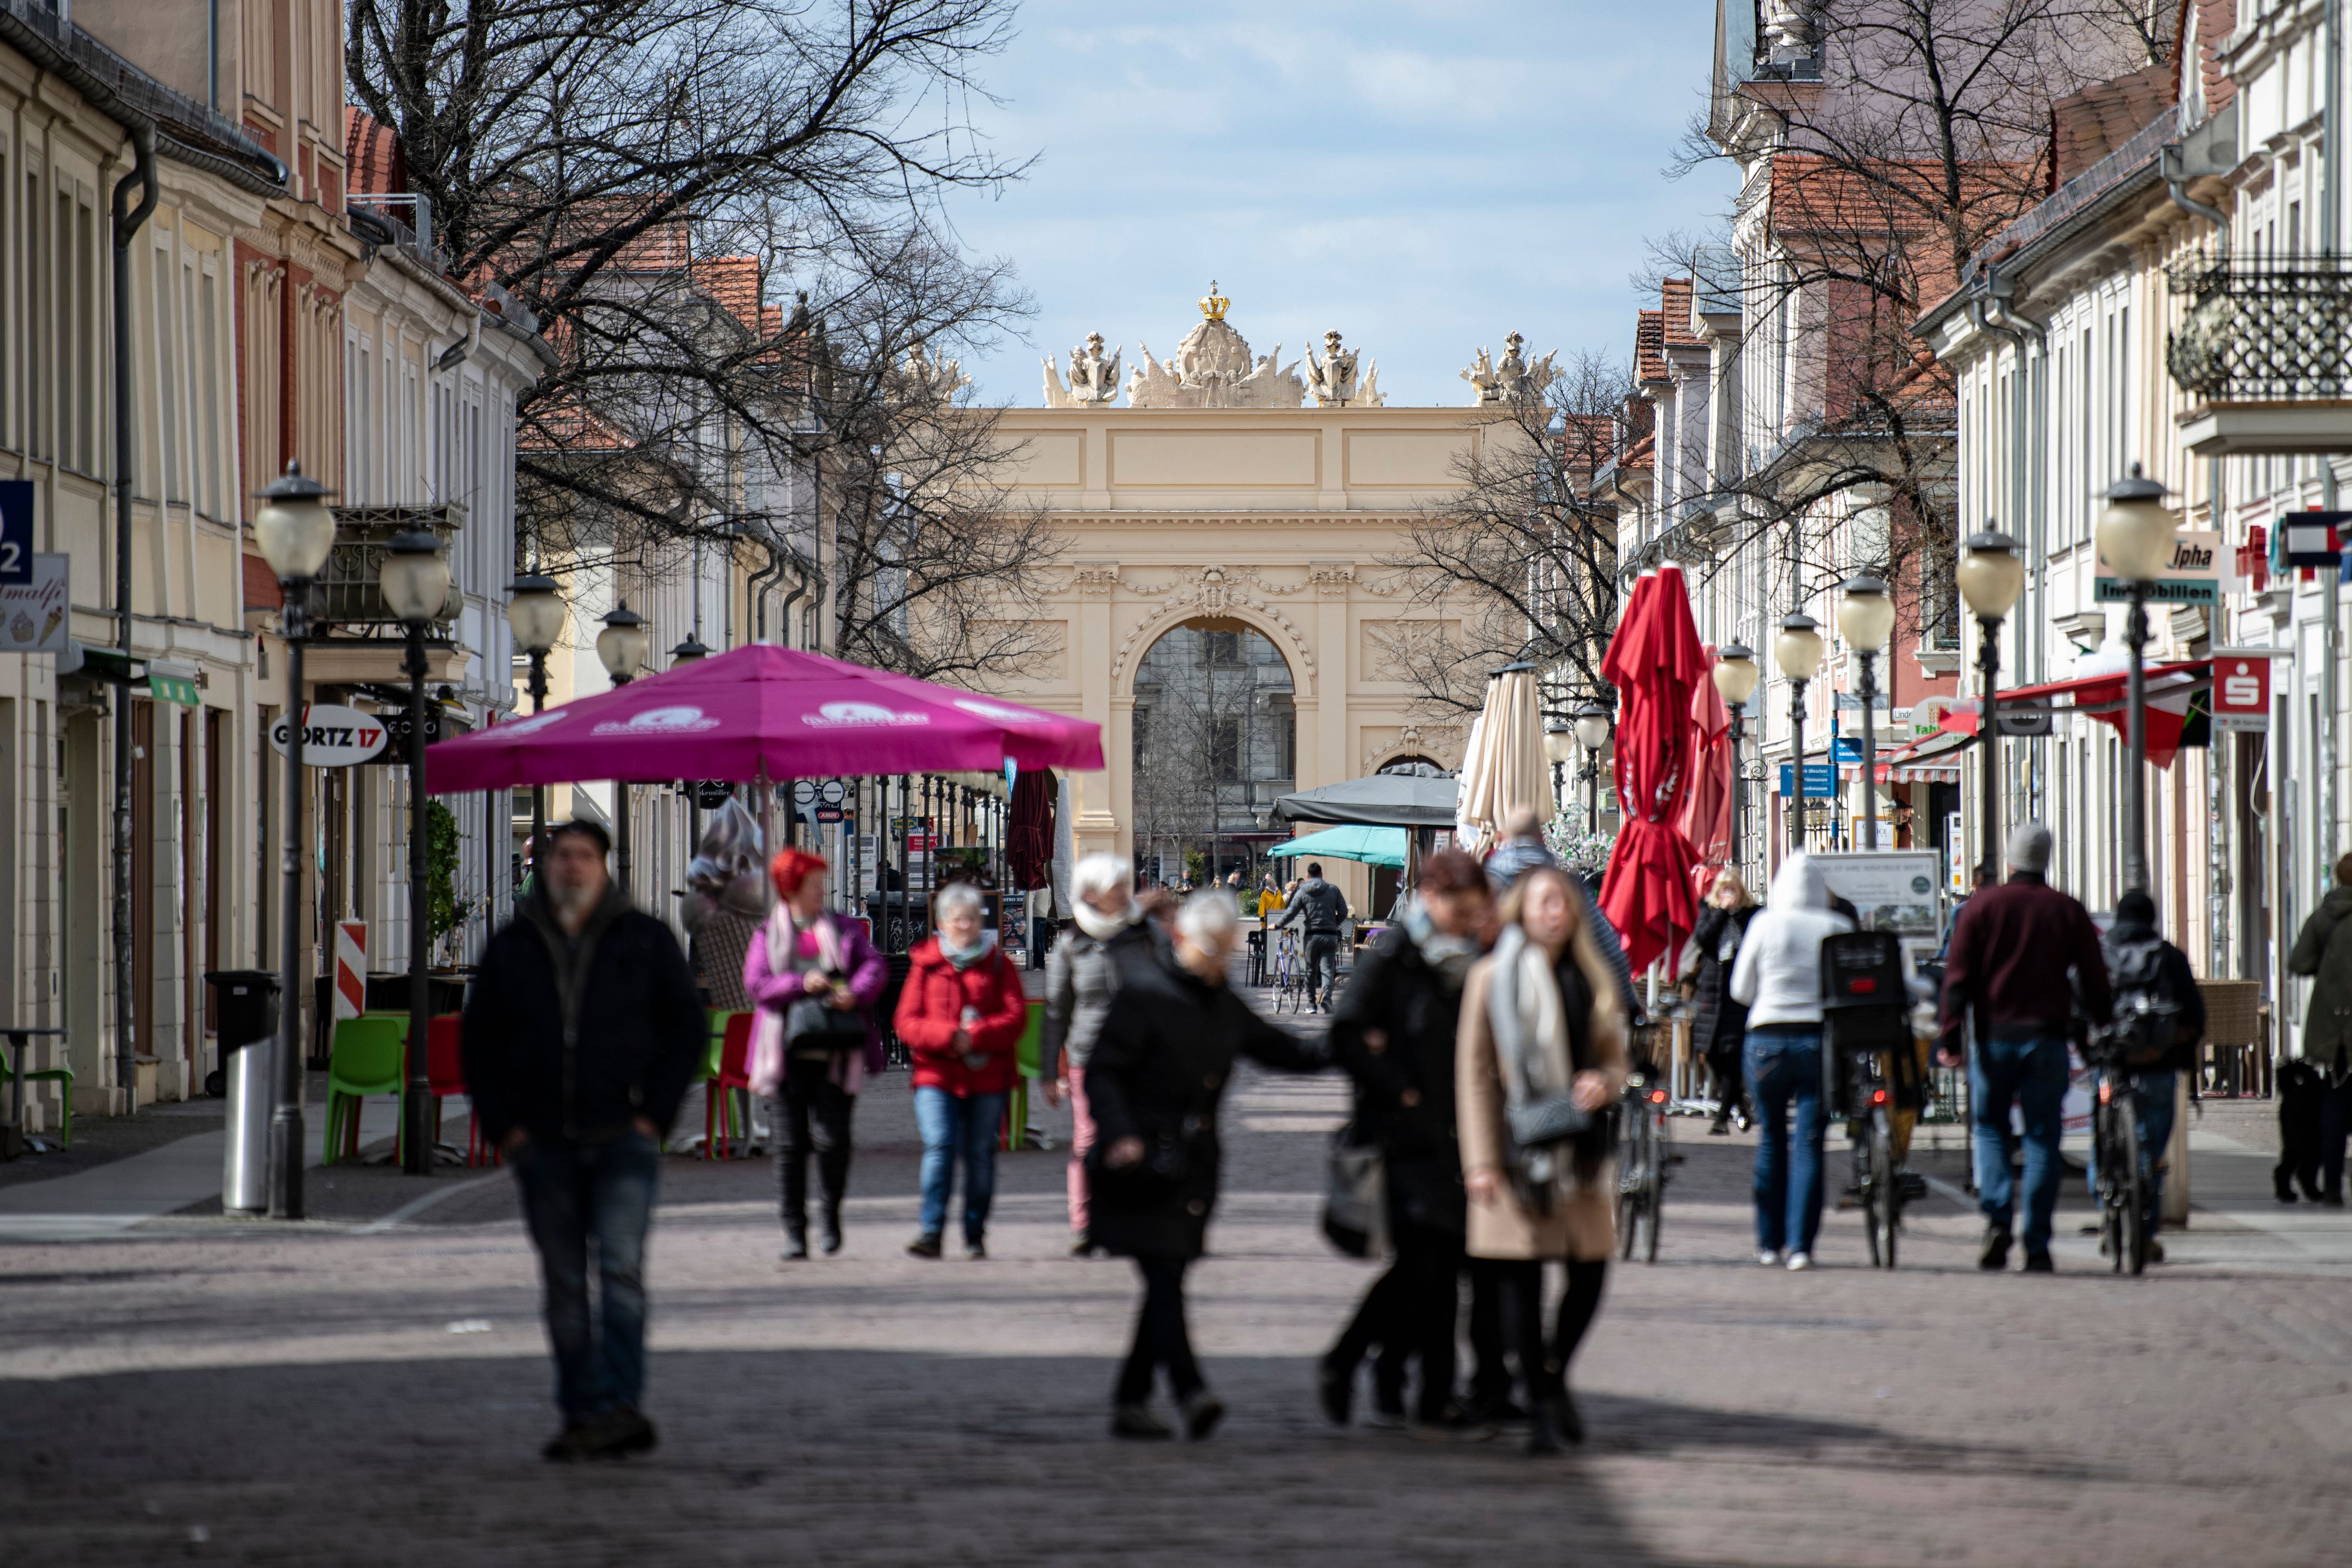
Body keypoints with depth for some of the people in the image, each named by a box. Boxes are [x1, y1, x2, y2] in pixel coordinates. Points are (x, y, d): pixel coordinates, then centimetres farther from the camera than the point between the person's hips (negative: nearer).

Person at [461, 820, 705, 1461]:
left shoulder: (645, 940, 5)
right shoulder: (511, 948, 10)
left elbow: (686, 1028, 6)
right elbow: (479, 1042, 14)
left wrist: (654, 1113, -4)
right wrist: (502, 1125, 3)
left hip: (622, 1141, -3)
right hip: (543, 1144, 3)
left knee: (621, 1269, -16)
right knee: (563, 1286, 5)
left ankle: (616, 1403, -22)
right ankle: (581, 1414, 10)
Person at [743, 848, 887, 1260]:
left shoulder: (844, 929, 15)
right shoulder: (768, 934, 11)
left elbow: (875, 965, 4)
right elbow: (755, 985, 0)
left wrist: (856, 992, -15)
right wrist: (800, 984, -13)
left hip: (836, 1054, 0)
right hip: (788, 1052, 0)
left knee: (832, 1139, -9)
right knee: (790, 1145, -1)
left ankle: (832, 1217, 12)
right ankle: (794, 1230, 5)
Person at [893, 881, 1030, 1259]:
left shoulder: (998, 964, 9)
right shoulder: (926, 965, 8)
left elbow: (1016, 1018, 0)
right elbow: (907, 1023, 1)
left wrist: (976, 1036, -16)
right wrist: (949, 1036, -15)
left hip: (988, 1076, 1)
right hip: (937, 1075, -1)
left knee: (980, 1153, 3)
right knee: (939, 1147, -15)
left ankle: (975, 1234, 13)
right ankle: (931, 1232, -17)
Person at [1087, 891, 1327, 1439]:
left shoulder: (1225, 1008, 14)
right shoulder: (1145, 997, -7)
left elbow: (1279, 1049, 21)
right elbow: (1103, 1071, -11)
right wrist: (1120, 1134, -25)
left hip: (1194, 1164, 7)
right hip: (1145, 1163, -7)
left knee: (1167, 1282, 7)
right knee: (1164, 1277, -14)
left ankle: (1131, 1400, 12)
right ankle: (1191, 1393, -23)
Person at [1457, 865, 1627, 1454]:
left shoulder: (1590, 978, 11)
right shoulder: (1491, 976, -1)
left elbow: (1616, 1055, 18)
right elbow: (1474, 1072, -3)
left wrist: (1605, 1084, -8)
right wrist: (1481, 1160, -9)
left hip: (1579, 1146, 4)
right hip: (1517, 1147, -4)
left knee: (1591, 1269, 1)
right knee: (1520, 1278, -2)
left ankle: (1555, 1372, 25)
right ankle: (1540, 1406, 6)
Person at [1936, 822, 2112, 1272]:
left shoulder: (1983, 905, 1)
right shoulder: (2069, 912, 6)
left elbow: (1958, 976, -4)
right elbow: (2095, 981, 6)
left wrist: (1949, 1036, -5)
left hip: (1995, 1036, -1)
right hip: (2048, 1039, 1)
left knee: (1990, 1127, 13)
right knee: (2042, 1139, 4)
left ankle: (1997, 1218, -9)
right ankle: (2037, 1247, 0)